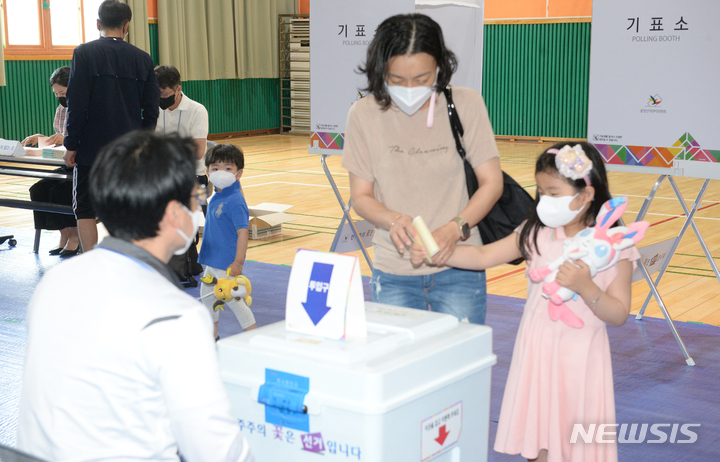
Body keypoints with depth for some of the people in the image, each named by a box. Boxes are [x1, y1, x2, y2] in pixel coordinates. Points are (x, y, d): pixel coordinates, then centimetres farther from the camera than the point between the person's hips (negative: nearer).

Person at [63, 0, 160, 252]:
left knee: (85, 210, 5)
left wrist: (72, 144, -2)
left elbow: (77, 104, -9)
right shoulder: (142, 58, 4)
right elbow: (151, 109, 6)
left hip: (92, 148, -3)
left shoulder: (84, 53, -6)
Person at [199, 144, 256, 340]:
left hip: (227, 263, -10)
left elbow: (243, 232, -24)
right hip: (212, 261, 10)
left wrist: (238, 262, -25)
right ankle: (212, 336, 37)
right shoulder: (215, 198, 5)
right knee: (207, 295, 20)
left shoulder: (235, 201, -21)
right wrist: (206, 253, 18)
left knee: (233, 299, -3)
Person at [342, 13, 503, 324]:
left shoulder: (466, 104, -6)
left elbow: (492, 182, -3)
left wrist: (454, 229, -19)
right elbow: (361, 196, 1)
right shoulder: (364, 114, -4)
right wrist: (393, 220, -20)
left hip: (458, 267, -1)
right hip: (392, 274, 1)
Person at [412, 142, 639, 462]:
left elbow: (619, 315, -10)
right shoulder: (536, 234, -1)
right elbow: (483, 256, -1)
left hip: (580, 360, -3)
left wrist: (585, 287, -26)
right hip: (537, 352, 3)